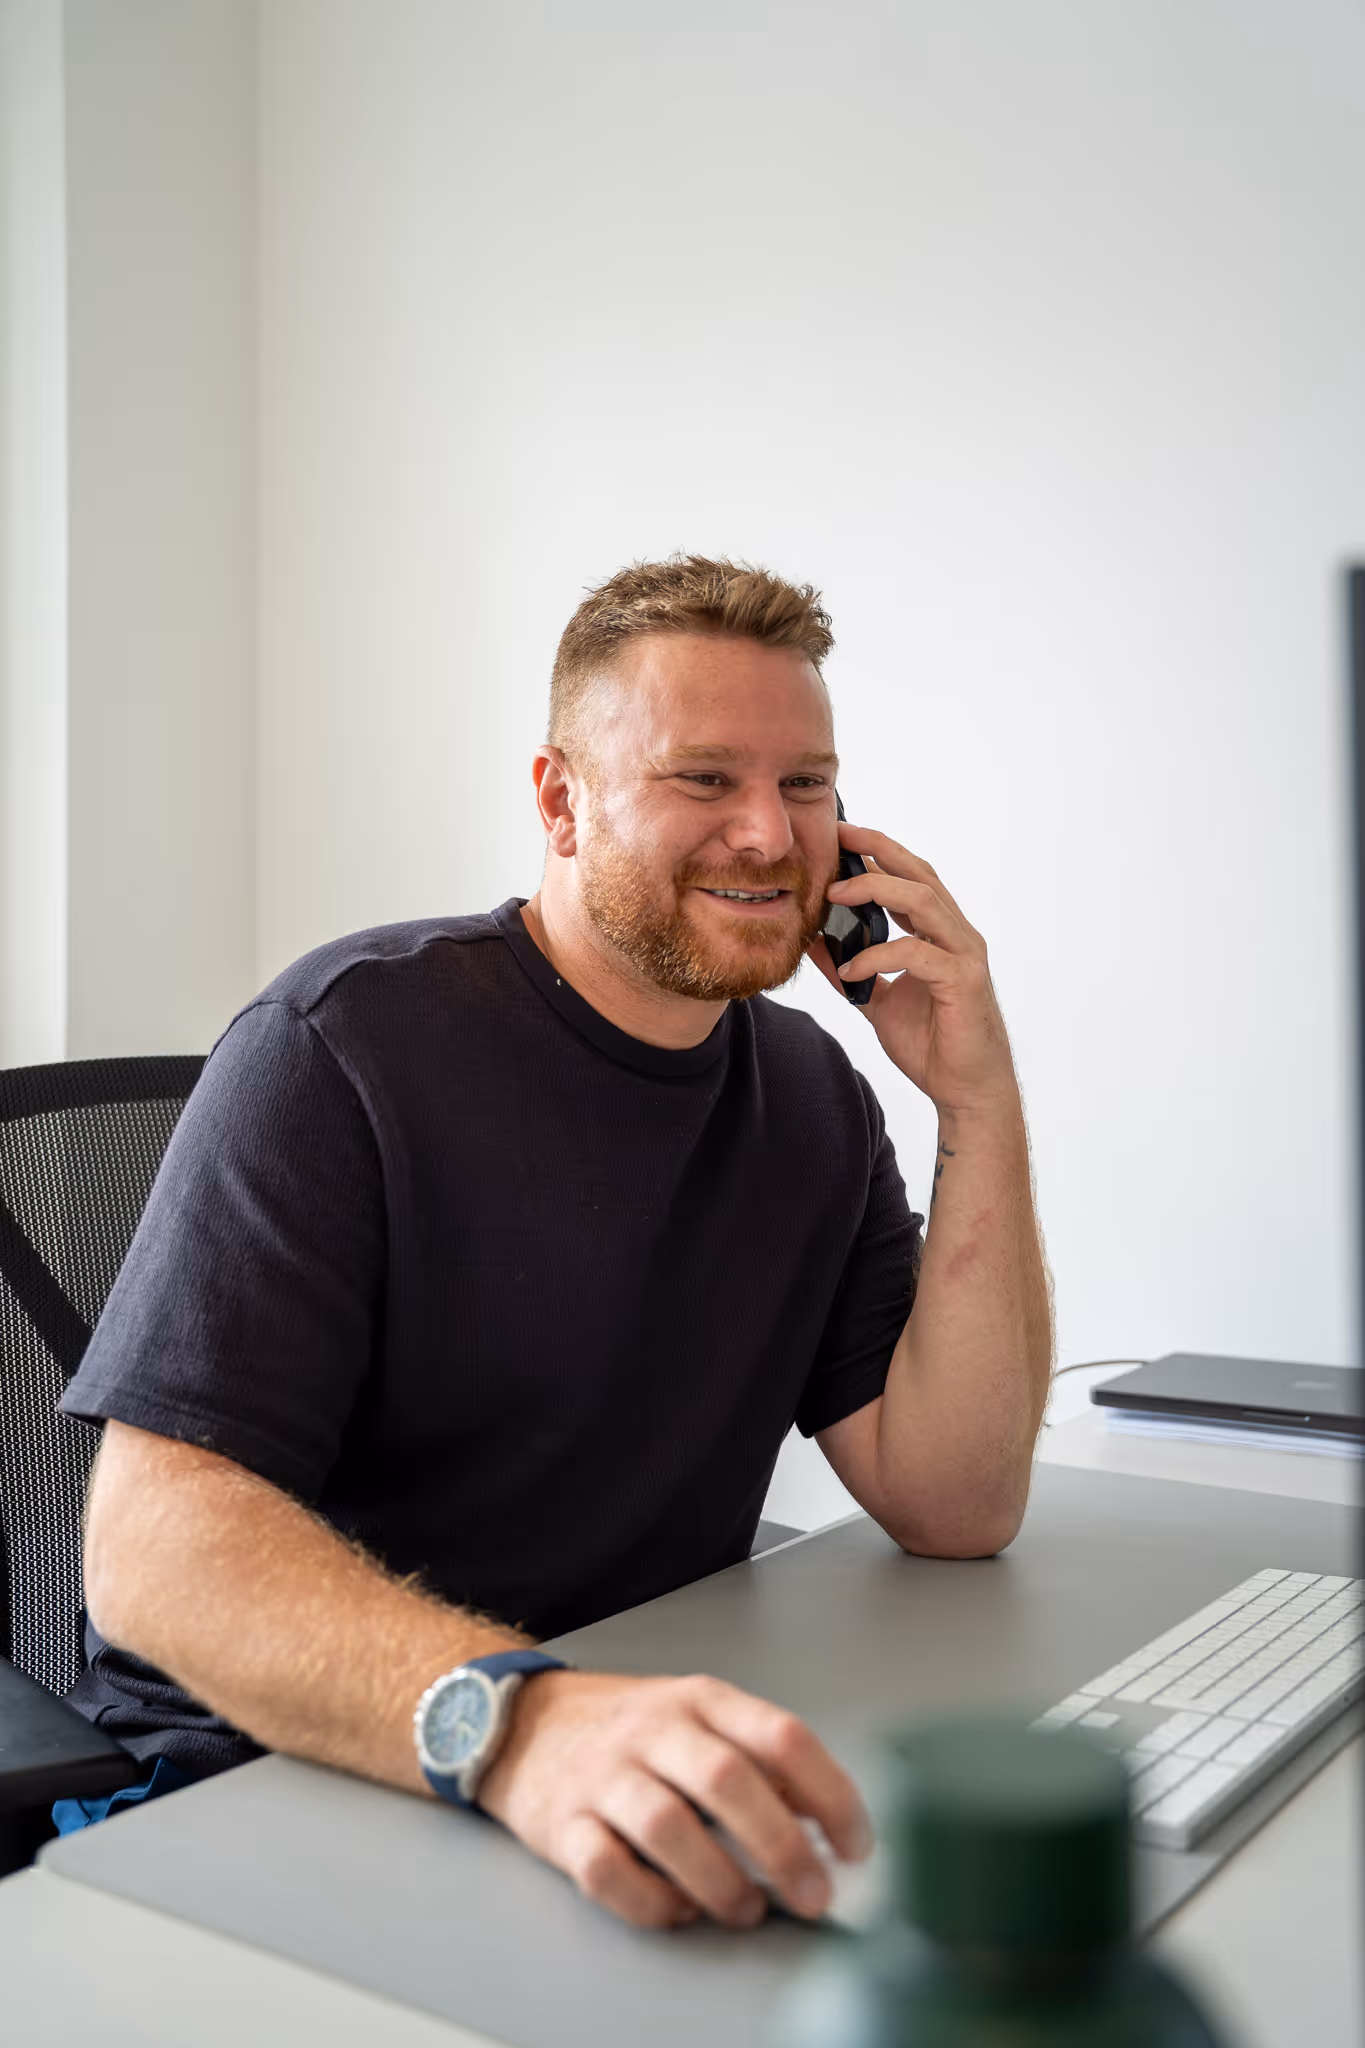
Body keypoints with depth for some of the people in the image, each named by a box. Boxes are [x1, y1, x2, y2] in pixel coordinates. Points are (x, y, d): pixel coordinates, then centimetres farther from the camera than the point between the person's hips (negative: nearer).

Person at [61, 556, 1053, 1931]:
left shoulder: (812, 1097, 4)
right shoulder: (348, 1043, -14)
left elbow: (954, 1508, -2)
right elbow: (151, 1538, -22)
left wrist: (981, 1106, -10)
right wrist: (518, 1721, -39)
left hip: (652, 1798, 5)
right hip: (266, 1782, -5)